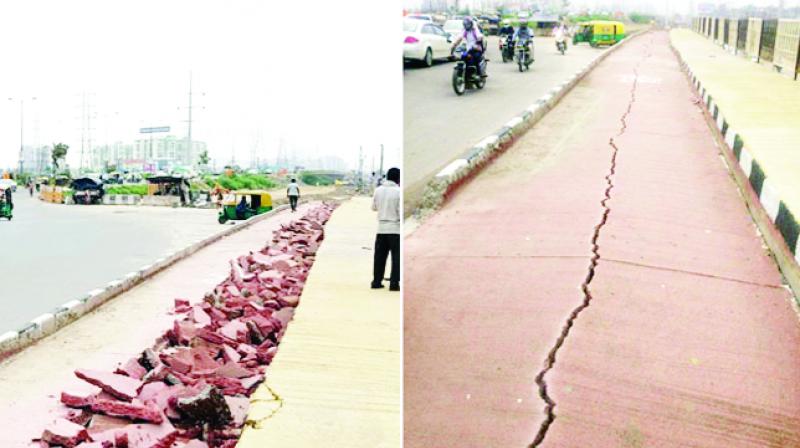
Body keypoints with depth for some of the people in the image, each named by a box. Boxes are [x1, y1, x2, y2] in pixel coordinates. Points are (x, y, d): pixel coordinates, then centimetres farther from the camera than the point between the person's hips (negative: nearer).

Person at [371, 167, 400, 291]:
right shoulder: (398, 191, -11)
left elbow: (374, 207, 13)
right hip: (395, 228, -5)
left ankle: (376, 281, 14)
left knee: (379, 256, 11)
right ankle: (394, 283, -1)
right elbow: (401, 211, -14)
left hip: (381, 228, 5)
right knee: (396, 257, 1)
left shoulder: (378, 190, 4)